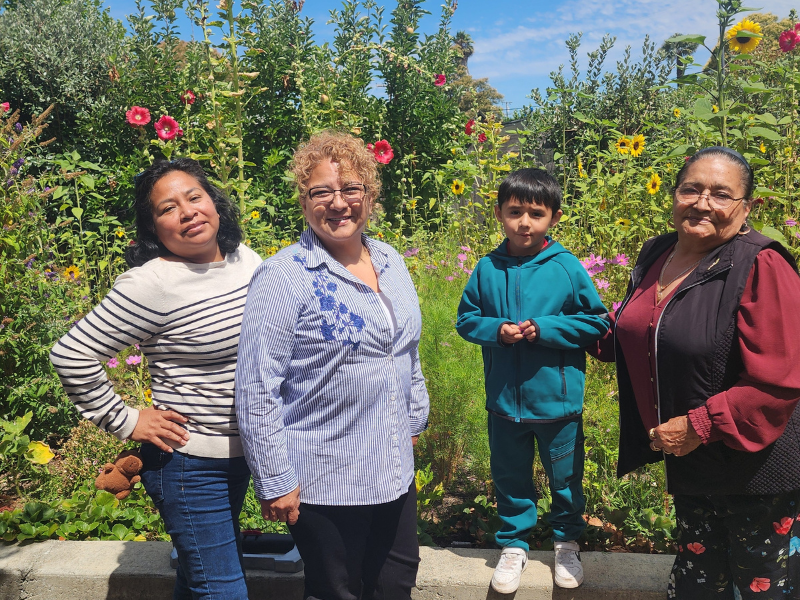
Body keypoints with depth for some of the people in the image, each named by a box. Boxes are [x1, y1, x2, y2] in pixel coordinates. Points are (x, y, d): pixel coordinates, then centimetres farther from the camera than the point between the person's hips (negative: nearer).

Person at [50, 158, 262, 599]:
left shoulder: (247, 259, 1)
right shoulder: (152, 284, -21)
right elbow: (71, 354, -18)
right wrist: (126, 421, -13)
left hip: (240, 456, 7)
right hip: (190, 466, -7)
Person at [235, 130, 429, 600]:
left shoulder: (391, 262, 4)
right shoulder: (285, 276, -17)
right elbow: (257, 389, -17)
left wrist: (415, 419, 18)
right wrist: (275, 483, -15)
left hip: (396, 469, 7)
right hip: (323, 482, -6)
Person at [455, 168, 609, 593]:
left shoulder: (567, 267, -11)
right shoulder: (488, 269, -5)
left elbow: (597, 321, -5)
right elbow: (466, 319, 4)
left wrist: (545, 328, -18)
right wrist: (496, 330, -16)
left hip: (558, 399, -1)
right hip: (503, 399, 2)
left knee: (565, 479, 17)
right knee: (510, 478, 17)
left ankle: (567, 543, 40)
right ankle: (514, 545, 38)